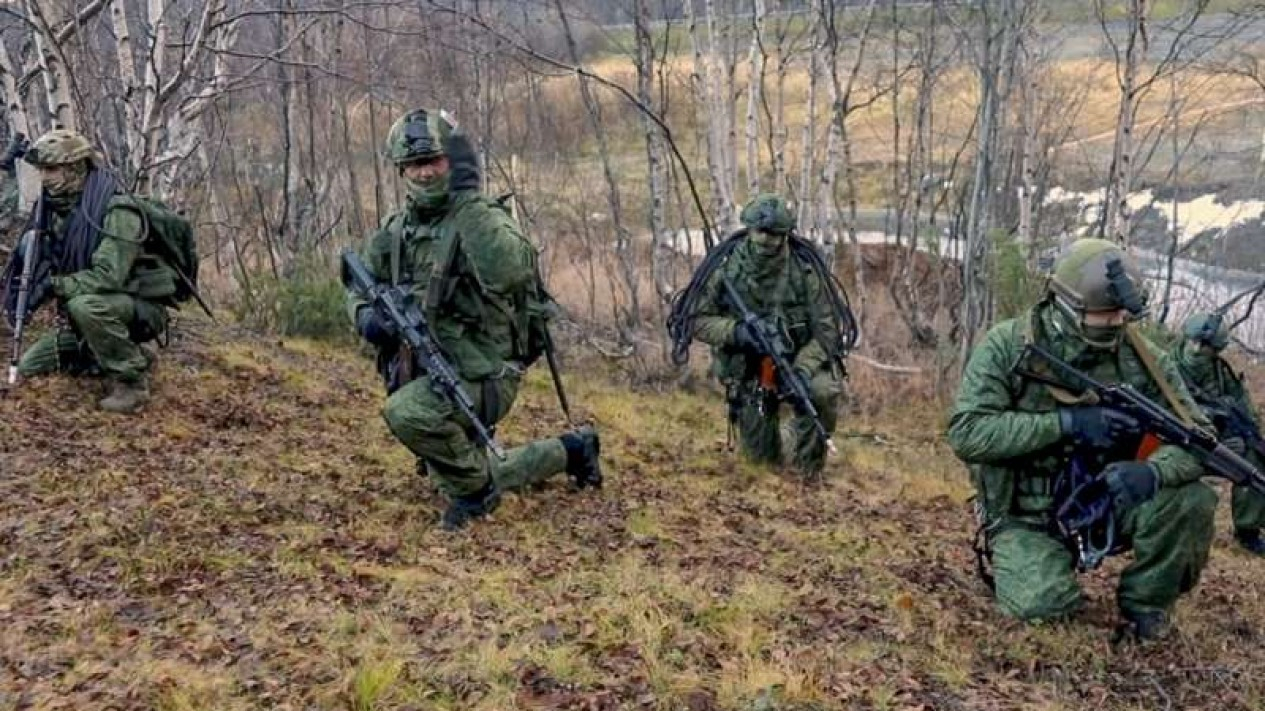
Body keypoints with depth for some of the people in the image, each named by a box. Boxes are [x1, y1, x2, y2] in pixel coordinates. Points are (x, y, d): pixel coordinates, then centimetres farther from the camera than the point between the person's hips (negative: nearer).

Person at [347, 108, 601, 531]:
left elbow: (510, 273, -37)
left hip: (481, 376, -8)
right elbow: (361, 287, 13)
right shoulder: (396, 231, 5)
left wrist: (465, 194, -32)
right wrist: (367, 316, -11)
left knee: (407, 413, -34)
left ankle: (473, 488, -8)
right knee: (479, 477, 22)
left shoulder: (483, 219, -16)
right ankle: (570, 451, 43)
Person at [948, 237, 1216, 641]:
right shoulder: (1008, 346, -14)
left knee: (1190, 500, -22)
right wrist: (1067, 422, -28)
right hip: (1027, 518, -3)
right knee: (1041, 605, -27)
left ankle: (1144, 605, 5)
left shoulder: (1140, 357, -7)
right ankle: (1020, 562, 11)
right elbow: (965, 432, -21)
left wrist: (1153, 471, -32)